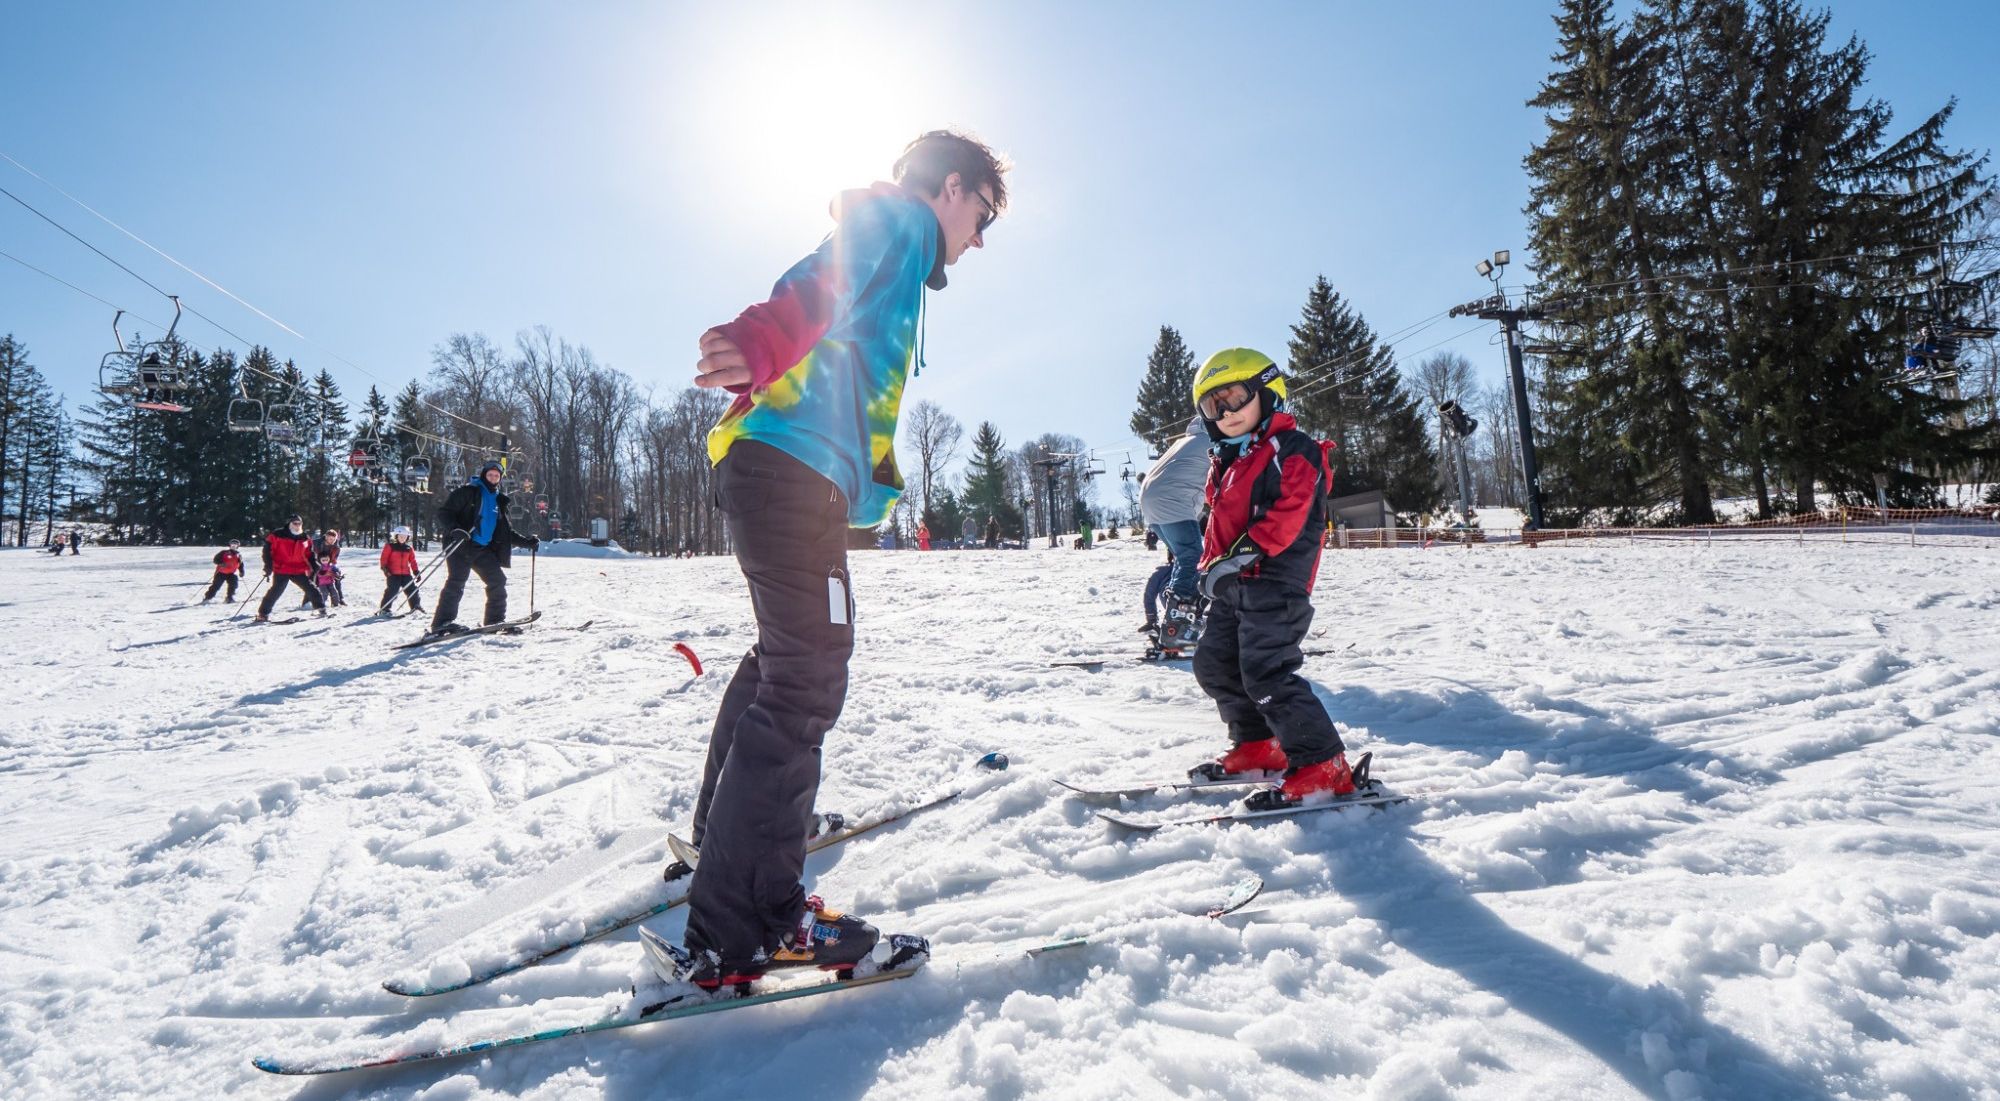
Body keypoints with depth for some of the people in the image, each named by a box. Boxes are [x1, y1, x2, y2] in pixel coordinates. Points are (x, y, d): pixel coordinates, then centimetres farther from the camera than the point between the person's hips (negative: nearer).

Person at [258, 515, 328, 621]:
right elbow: (268, 549, -3)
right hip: (281, 570, -4)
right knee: (275, 591, -8)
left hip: (299, 570, 4)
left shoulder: (305, 539, 9)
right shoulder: (277, 536, -5)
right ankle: (263, 613, 1)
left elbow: (309, 555, 17)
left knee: (311, 588, 4)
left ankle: (320, 608, 16)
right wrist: (268, 566, -9)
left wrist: (315, 565, 5)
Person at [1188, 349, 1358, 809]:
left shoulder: (1291, 450, -9)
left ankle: (1322, 765, -6)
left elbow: (1286, 517, -20)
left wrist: (1241, 555, -25)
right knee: (1214, 664, 13)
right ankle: (1258, 745, 27)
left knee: (1265, 673, -15)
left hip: (1275, 581, -10)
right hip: (1233, 586, 10)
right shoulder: (1226, 462, 19)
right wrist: (1209, 567, 15)